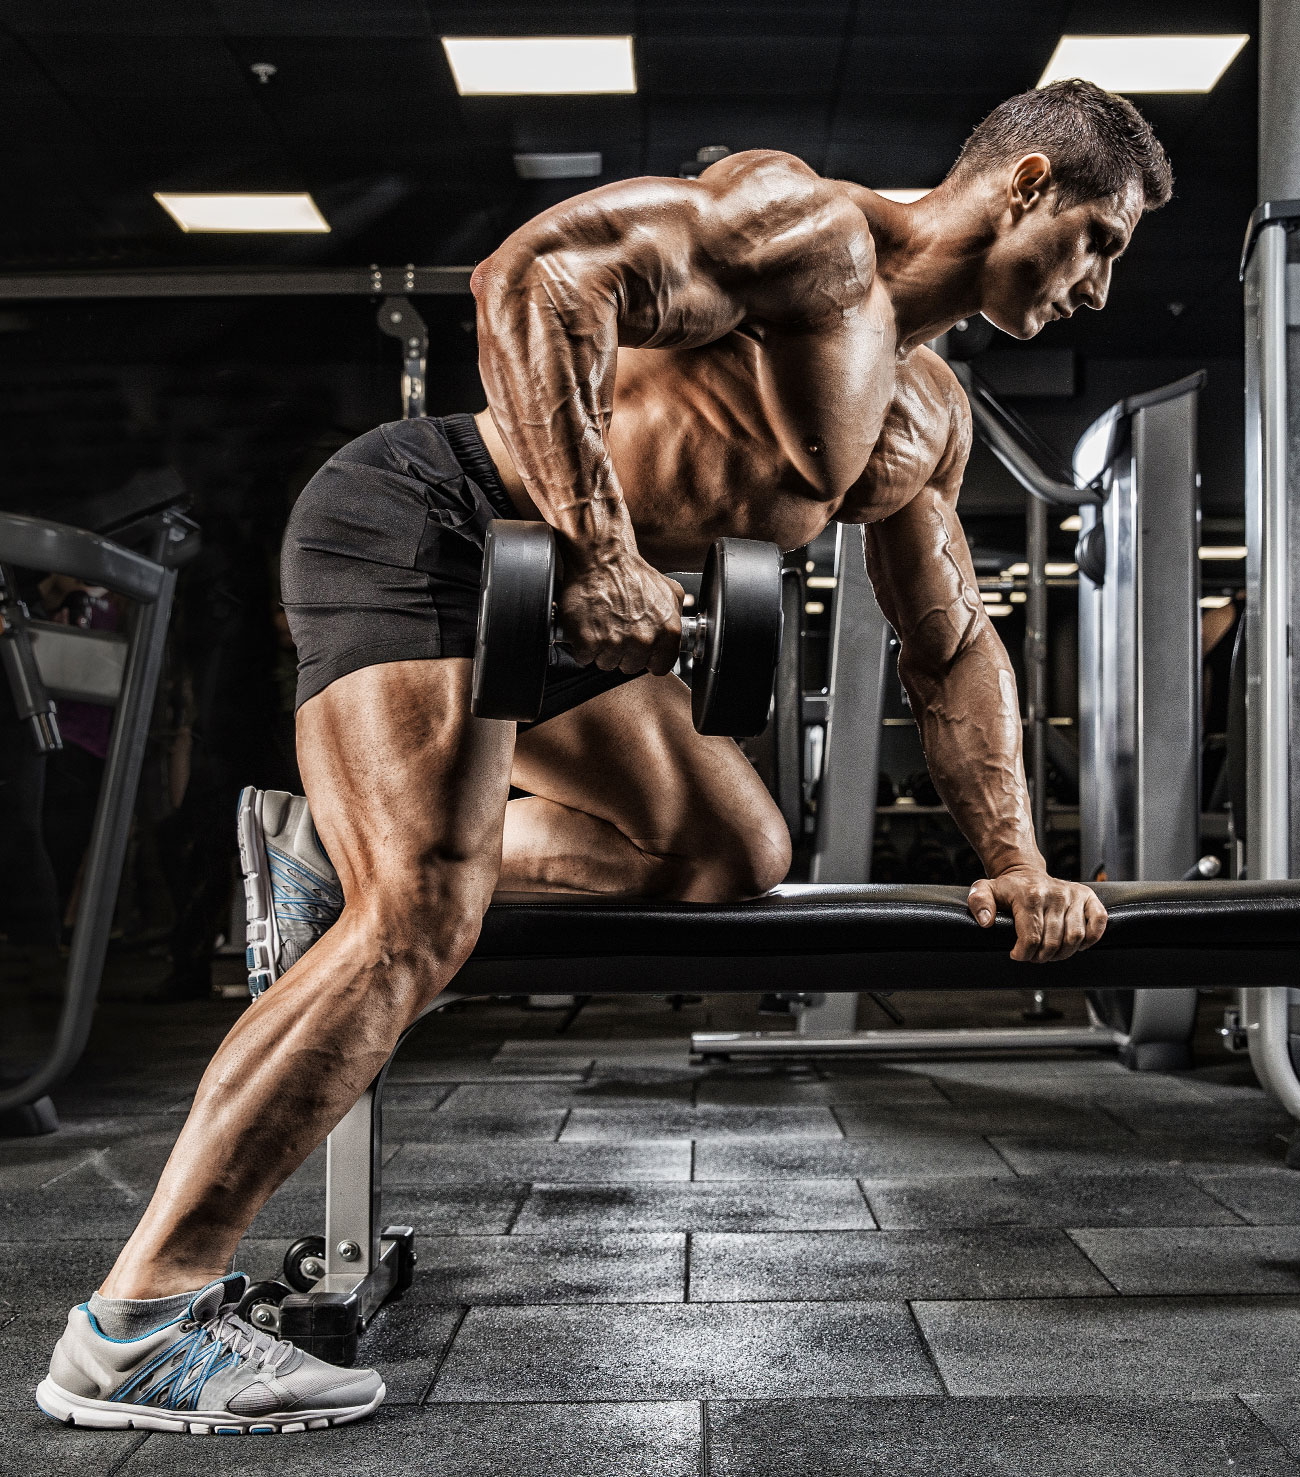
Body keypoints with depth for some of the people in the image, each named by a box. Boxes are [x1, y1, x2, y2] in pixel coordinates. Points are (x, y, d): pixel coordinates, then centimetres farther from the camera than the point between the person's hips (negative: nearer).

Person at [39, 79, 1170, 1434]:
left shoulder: (927, 418, 17)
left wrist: (1014, 863, 15)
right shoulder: (808, 225, -12)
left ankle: (330, 844, 14)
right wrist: (597, 547, -30)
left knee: (735, 853, 11)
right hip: (418, 524, -9)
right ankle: (131, 1333, -13)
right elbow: (538, 275, -25)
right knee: (421, 927, -20)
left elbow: (951, 650, 22)